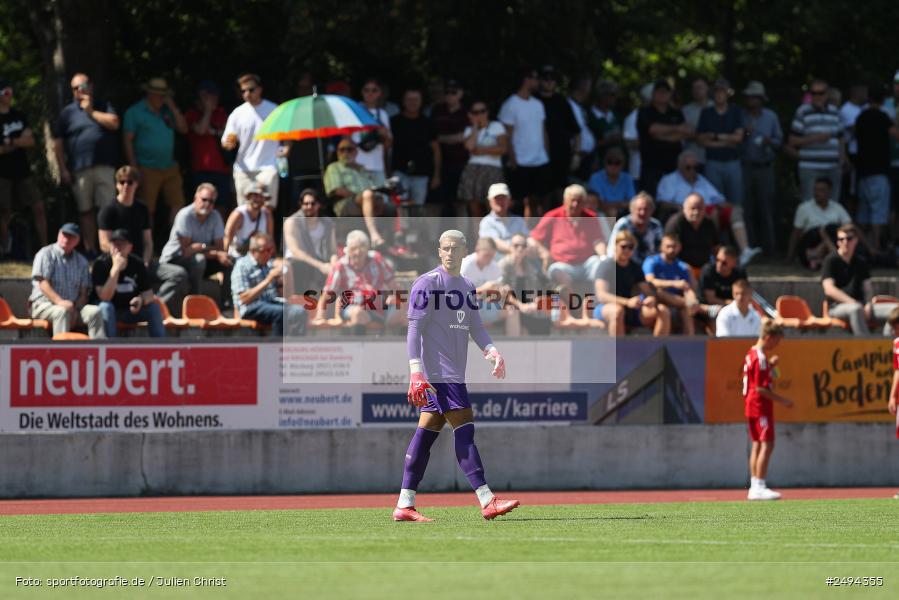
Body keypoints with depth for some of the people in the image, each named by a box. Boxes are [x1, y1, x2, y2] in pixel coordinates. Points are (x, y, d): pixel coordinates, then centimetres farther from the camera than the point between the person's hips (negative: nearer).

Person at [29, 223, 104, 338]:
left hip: (74, 307, 4)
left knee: (94, 311, -23)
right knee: (62, 311, -37)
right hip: (44, 304, -4)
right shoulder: (46, 254, 4)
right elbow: (43, 283, -9)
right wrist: (59, 301, -25)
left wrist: (76, 309, -11)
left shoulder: (81, 261, 18)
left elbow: (83, 291, 11)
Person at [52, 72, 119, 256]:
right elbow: (58, 144, 5)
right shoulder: (67, 112, 9)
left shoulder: (103, 106, 15)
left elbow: (114, 123, -5)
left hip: (105, 166, 0)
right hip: (79, 170, 0)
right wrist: (63, 170, -2)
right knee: (86, 210, 2)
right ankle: (90, 249, 6)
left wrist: (91, 111, -1)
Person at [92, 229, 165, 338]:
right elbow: (104, 297, -28)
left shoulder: (137, 263, -6)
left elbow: (148, 292, -2)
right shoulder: (101, 263, -18)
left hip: (131, 309, 4)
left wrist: (141, 299, -28)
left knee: (154, 307, -18)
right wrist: (116, 269, -34)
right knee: (106, 306, -34)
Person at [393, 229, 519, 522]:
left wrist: (492, 351, -3)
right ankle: (487, 501, -17)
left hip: (455, 372, 8)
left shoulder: (468, 287, 19)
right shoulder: (427, 284, -6)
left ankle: (404, 505, 8)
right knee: (464, 429, -13)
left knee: (427, 431, 7)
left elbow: (475, 327, 18)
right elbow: (414, 328, -11)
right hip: (437, 372, -8)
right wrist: (416, 371, -19)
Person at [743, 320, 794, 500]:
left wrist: (770, 365, 11)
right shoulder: (760, 358, -17)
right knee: (767, 444, -11)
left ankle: (754, 487, 14)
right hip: (761, 406, -10)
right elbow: (761, 388, -21)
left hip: (751, 404, 10)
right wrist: (782, 400, -17)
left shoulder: (751, 354, 13)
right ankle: (759, 487, -16)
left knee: (757, 444, 12)